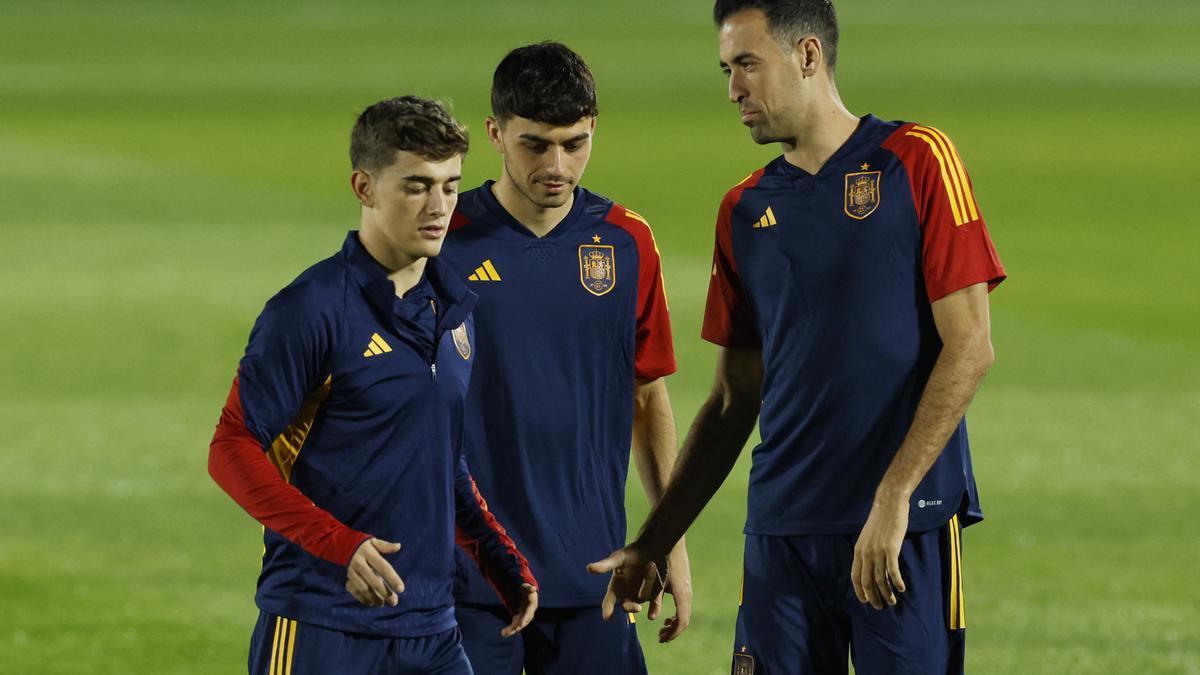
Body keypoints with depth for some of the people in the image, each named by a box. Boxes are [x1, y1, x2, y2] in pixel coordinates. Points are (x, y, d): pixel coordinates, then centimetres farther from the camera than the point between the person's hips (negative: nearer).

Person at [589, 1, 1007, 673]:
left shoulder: (916, 160, -2)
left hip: (909, 525, -4)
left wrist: (891, 498, -15)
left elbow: (969, 348, -8)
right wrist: (652, 544, 13)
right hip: (781, 533, 5)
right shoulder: (745, 210, 13)